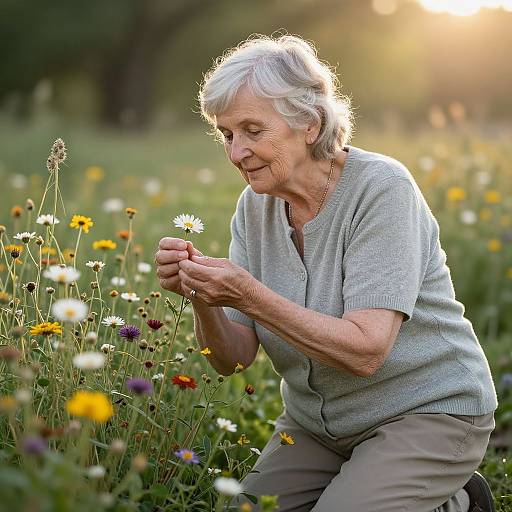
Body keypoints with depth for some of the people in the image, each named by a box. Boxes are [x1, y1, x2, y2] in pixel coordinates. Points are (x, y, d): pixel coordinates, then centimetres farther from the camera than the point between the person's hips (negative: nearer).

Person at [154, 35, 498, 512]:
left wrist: (248, 295, -34)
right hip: (316, 419, 6)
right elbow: (233, 358, -4)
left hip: (426, 412, -6)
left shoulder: (381, 188, -21)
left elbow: (365, 352, -28)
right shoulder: (255, 206, -2)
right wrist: (200, 297, -23)